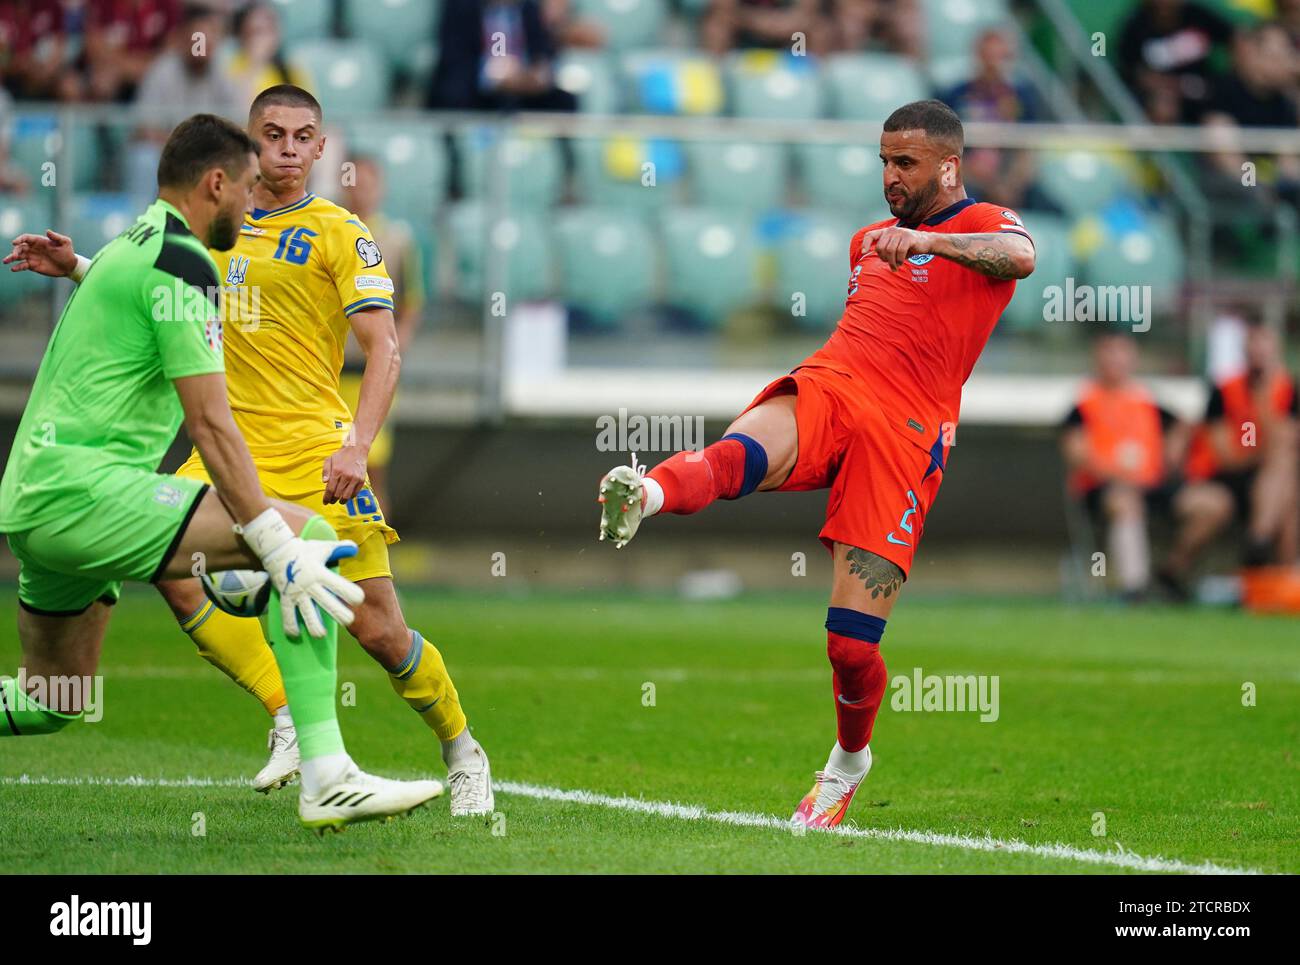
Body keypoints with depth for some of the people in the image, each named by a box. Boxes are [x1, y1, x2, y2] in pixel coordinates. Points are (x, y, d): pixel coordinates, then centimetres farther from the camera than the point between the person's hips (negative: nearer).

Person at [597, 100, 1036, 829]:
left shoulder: (985, 225, 6)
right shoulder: (869, 241, 28)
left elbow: (1020, 256, -20)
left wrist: (930, 240, -36)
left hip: (903, 433, -5)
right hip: (826, 387, 5)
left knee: (852, 644, -6)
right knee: (738, 456, -35)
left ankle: (849, 761, 22)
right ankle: (647, 494, -66)